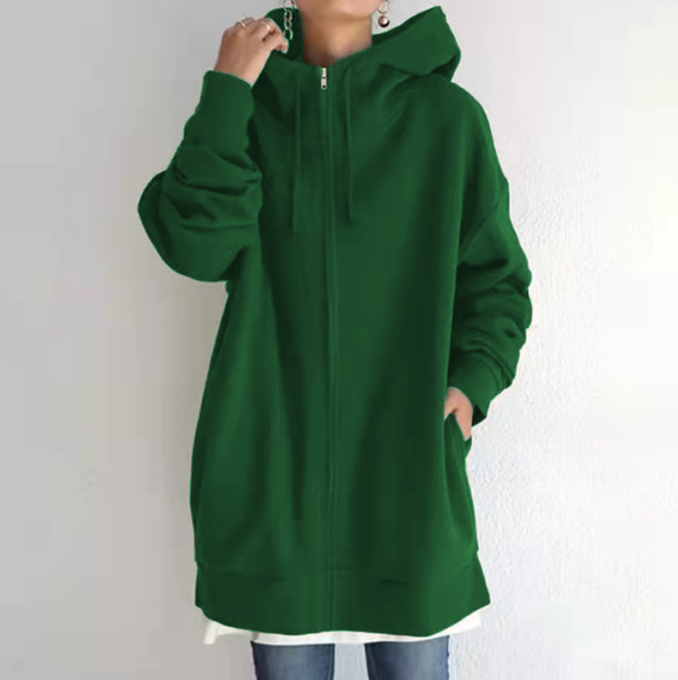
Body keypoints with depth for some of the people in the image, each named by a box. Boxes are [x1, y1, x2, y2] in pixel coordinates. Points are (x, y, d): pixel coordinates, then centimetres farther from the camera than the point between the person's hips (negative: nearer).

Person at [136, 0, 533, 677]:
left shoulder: (448, 116, 2)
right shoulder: (249, 108, 5)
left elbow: (496, 279, 8)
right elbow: (196, 246, -11)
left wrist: (471, 382, -7)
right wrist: (225, 93, -11)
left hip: (408, 455, 0)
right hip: (272, 452, 1)